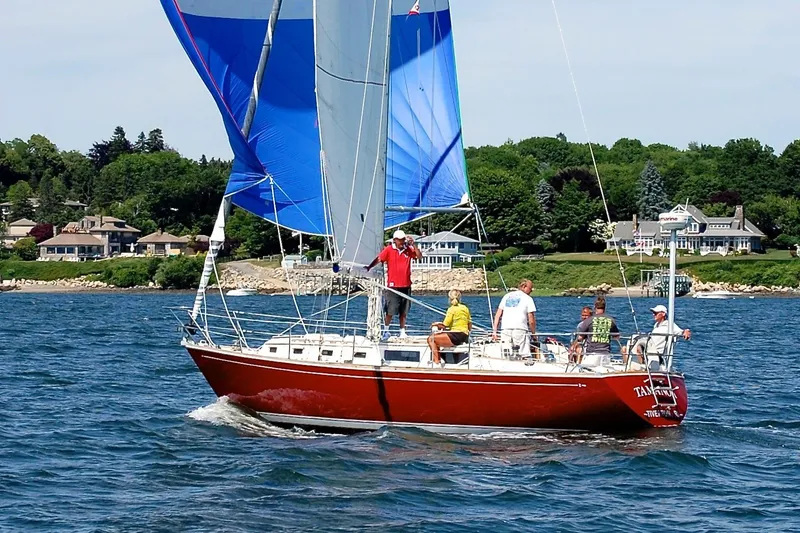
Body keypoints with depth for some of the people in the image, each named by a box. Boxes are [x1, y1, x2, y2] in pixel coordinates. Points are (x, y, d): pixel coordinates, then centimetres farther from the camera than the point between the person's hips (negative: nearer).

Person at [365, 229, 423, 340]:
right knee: (390, 311, -2)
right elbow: (379, 259, -8)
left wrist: (413, 244, -11)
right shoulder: (389, 250, -2)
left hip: (406, 285, 3)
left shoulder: (408, 250, 6)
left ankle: (402, 332, 17)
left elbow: (419, 256, -2)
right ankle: (386, 331, 12)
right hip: (393, 285, -3)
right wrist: (369, 267, -21)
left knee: (403, 312, 9)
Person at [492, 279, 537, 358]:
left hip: (505, 329, 5)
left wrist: (494, 331, 15)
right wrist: (533, 333, 14)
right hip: (520, 330, -5)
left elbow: (498, 315, 16)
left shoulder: (507, 296, 20)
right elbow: (531, 321, 1)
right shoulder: (528, 299, 5)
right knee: (525, 356, -7)